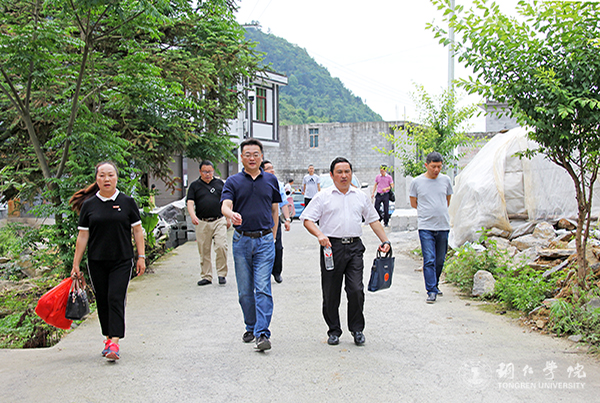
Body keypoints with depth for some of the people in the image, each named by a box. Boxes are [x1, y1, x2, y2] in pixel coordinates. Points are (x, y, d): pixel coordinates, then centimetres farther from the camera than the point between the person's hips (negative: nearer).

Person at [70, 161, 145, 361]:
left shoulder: (127, 202, 1)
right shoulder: (89, 205, 4)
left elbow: (137, 231, 4)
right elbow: (82, 236, 5)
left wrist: (141, 257, -1)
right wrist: (76, 264, 4)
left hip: (122, 261, -2)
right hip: (96, 262, 2)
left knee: (116, 298, -10)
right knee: (102, 300, 8)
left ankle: (115, 343, -11)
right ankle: (108, 338, 24)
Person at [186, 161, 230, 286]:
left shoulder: (219, 183, 11)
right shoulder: (195, 185, 7)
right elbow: (190, 203, -2)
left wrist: (228, 218, 13)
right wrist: (193, 216, -21)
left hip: (219, 221, 0)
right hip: (202, 223, 0)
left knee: (221, 246, -12)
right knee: (204, 251, 4)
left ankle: (222, 274, 1)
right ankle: (206, 276, 15)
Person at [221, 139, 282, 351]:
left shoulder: (271, 180, 8)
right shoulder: (233, 181, 3)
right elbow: (225, 206, -12)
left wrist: (273, 236, 9)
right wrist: (231, 214, -35)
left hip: (264, 240, -1)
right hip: (241, 240, 1)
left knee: (263, 288, -9)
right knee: (245, 290, 9)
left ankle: (262, 333, -8)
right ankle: (251, 327, 26)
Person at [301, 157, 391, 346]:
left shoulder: (361, 197, 14)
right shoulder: (323, 197, 4)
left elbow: (373, 220, 19)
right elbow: (307, 220, -1)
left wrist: (385, 241, 10)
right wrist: (320, 234, -17)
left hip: (354, 247, 2)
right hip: (331, 247, -1)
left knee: (356, 290, -5)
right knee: (331, 293, 4)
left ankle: (357, 329, 13)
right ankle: (334, 331, 20)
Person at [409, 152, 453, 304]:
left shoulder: (446, 180, 6)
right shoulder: (417, 182, -1)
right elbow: (413, 204, 9)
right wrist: (428, 212, 8)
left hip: (443, 226, 3)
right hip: (425, 227, -3)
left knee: (440, 260, 11)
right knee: (429, 260, -9)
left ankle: (435, 285, 30)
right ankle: (431, 291, -5)